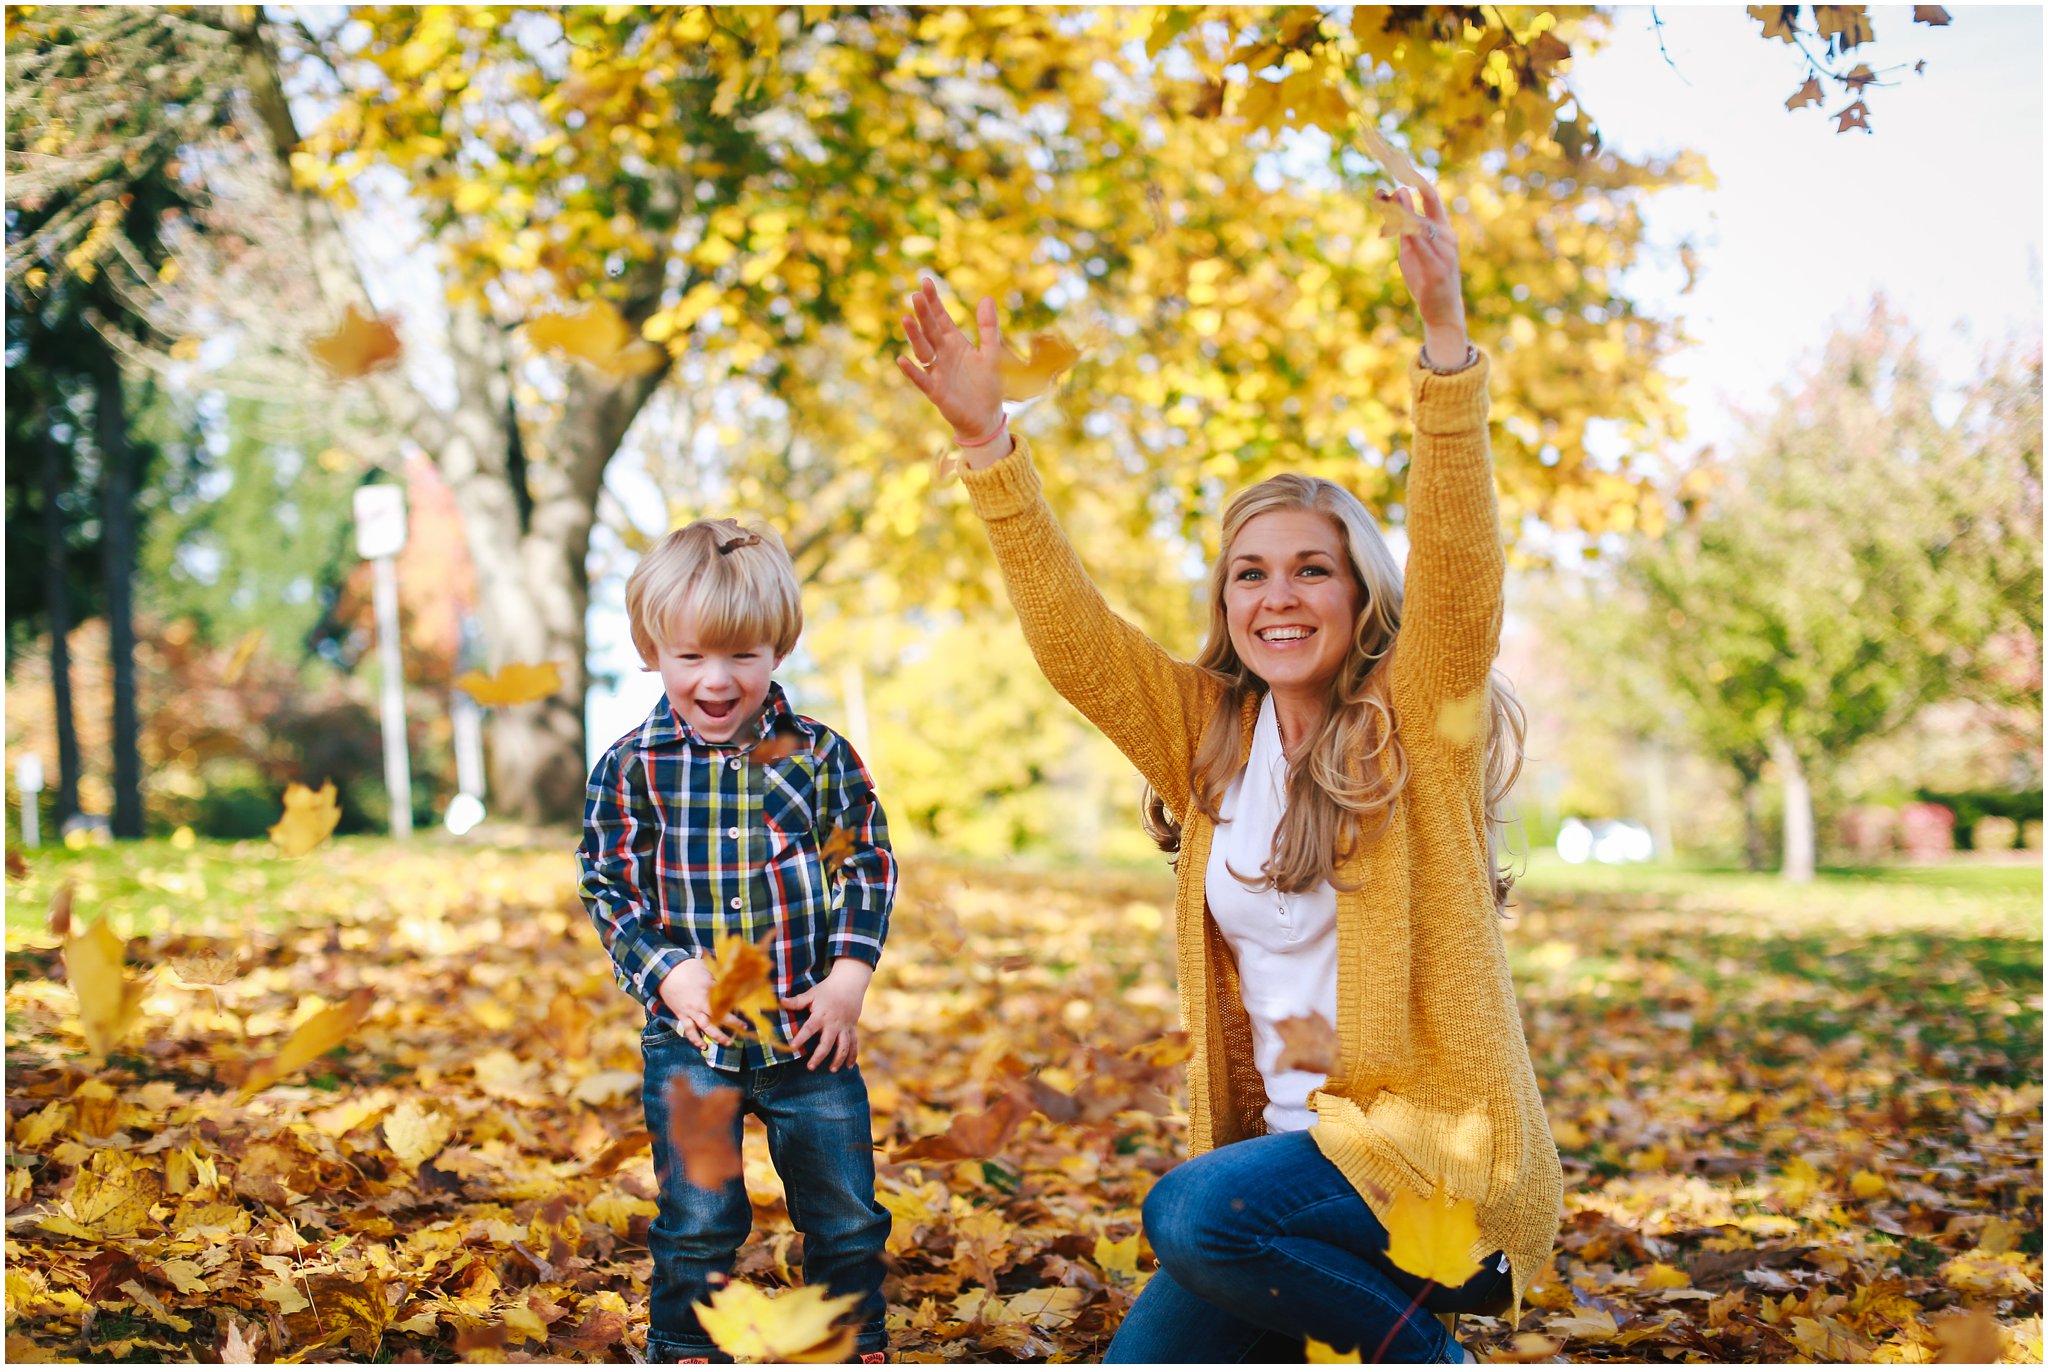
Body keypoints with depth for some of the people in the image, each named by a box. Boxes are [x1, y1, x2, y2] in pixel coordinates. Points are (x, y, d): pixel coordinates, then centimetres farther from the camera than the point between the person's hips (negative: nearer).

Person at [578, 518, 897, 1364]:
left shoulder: (819, 755, 0)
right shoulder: (632, 768, -3)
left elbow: (868, 867, 5)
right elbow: (607, 886, 0)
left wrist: (849, 976, -7)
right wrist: (668, 974, -14)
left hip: (811, 1030, 1)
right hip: (691, 1038, -1)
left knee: (846, 1214, 10)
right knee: (696, 1222, 5)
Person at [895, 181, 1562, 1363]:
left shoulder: (1423, 722, -5)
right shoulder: (1212, 737, 9)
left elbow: (1459, 569, -20)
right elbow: (1074, 637, 3)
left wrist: (1445, 337, -32)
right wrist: (987, 442, -6)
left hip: (1438, 1147, -6)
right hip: (1293, 1144, 6)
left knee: (1197, 1212, -30)